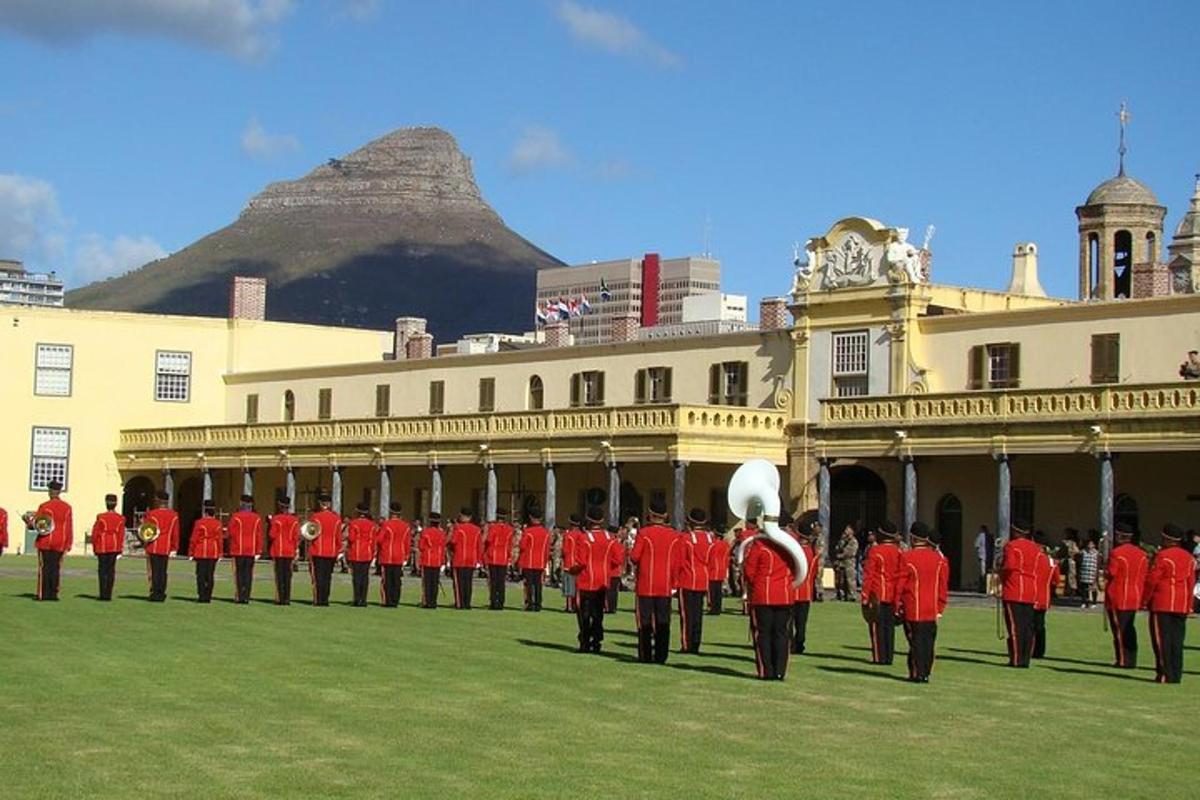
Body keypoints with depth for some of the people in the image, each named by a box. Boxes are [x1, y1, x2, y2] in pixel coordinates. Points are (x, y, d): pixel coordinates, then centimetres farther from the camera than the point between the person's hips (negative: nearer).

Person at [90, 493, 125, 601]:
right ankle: (108, 594, 5)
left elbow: (95, 533, -5)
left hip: (102, 547, -2)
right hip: (114, 547, 2)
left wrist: (94, 547, 6)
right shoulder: (120, 519, -1)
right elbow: (121, 535, 1)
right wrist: (119, 548, 10)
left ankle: (103, 594, -3)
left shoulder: (101, 517, -8)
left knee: (102, 570, 3)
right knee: (111, 570, 6)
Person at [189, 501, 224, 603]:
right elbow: (220, 540, 5)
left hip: (201, 553, -3)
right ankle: (208, 596, 6)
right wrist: (220, 554, 13)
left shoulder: (199, 523, -7)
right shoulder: (217, 524, 3)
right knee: (210, 575, 7)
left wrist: (190, 553, 2)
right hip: (214, 554, 3)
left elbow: (193, 539, -5)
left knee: (201, 575, 0)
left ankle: (202, 596, -4)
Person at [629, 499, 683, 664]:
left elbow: (634, 557, -9)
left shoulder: (644, 533, -8)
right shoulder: (674, 536, 2)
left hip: (646, 586, -3)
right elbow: (677, 562, 4)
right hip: (666, 587, 3)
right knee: (663, 622, 6)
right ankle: (661, 655, 7)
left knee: (645, 621, 2)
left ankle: (645, 655, 2)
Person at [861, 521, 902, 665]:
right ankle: (889, 657, 12)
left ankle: (879, 657, 0)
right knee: (889, 627, 10)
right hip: (893, 597, 5)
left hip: (878, 596, -5)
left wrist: (865, 597, -6)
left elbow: (868, 576, -11)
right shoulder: (898, 552, 6)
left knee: (877, 626, 0)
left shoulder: (875, 551, -11)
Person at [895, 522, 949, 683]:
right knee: (928, 642, 10)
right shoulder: (939, 558, 3)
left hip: (913, 610, -4)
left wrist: (897, 605, 3)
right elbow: (943, 586, 6)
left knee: (916, 641, 2)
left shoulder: (906, 557, -11)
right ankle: (926, 673, 13)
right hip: (932, 610, 4)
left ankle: (918, 674, 2)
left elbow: (900, 584, -7)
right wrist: (940, 607, 13)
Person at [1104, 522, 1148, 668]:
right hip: (1134, 599, 6)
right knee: (1130, 630, 13)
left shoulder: (1116, 553, -16)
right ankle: (1131, 660, 16)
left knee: (1119, 630, 0)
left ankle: (1123, 660, 2)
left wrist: (1104, 571, 7)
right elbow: (1144, 576, 7)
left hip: (1118, 599, -6)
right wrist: (1140, 596, 13)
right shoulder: (1141, 554, 5)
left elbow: (1109, 574, -16)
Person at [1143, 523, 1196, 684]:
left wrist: (1144, 600, -1)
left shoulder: (1162, 556, -12)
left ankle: (1165, 675, -4)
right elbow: (1191, 582, 11)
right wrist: (1188, 603, 18)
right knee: (1177, 641, 9)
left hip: (1162, 605, -6)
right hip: (1182, 606, 6)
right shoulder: (1188, 557, 9)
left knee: (1162, 640, -2)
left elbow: (1151, 580, -11)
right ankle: (1176, 675, 11)